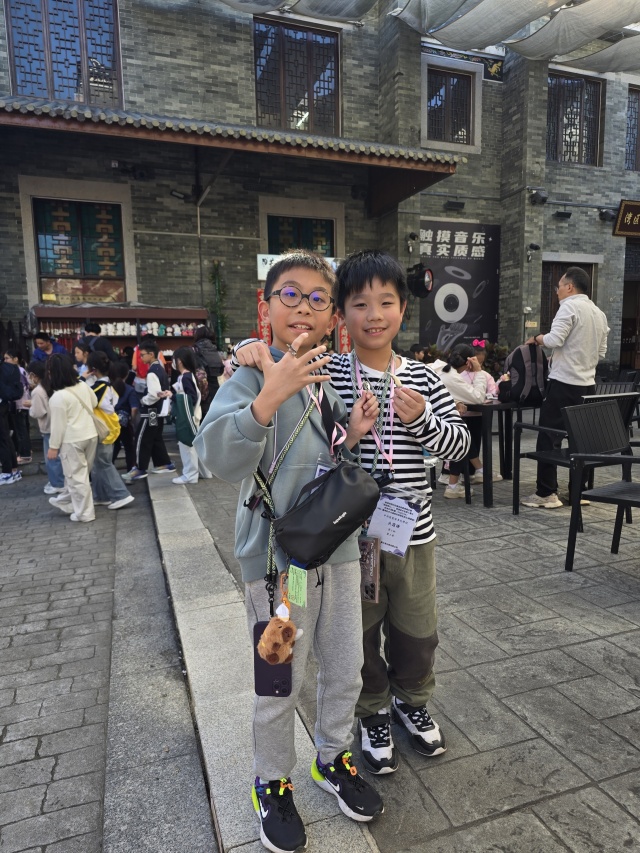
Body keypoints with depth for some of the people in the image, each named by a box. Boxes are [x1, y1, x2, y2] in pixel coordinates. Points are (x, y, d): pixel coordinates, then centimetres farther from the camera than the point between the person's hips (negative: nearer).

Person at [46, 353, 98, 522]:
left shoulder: (57, 397, -18)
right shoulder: (83, 386, 1)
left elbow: (58, 425, -14)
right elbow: (95, 404, 17)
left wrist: (53, 446, -5)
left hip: (71, 440, -7)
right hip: (91, 435, 7)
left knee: (76, 476, 5)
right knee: (77, 473, 20)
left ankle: (84, 513, 13)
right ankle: (66, 501, 38)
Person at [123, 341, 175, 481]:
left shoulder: (152, 372, -20)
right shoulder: (160, 369, 10)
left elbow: (154, 395, -25)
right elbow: (163, 390, 18)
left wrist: (142, 400, -11)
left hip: (151, 411, -10)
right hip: (159, 410, 10)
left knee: (142, 439, -1)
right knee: (156, 438, 17)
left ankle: (140, 469, 5)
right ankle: (165, 464, 21)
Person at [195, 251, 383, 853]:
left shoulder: (330, 380, 7)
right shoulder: (252, 376, -13)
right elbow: (219, 456, -27)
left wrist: (354, 433, -3)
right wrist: (270, 396, -40)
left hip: (338, 547, 6)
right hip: (277, 555, -6)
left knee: (345, 670, 20)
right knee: (281, 685, 12)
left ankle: (333, 757, 48)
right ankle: (272, 782, 40)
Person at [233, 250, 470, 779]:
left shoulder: (421, 378, -1)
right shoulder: (325, 374, -7)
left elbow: (459, 443, 0)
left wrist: (422, 420, -20)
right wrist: (256, 355, -22)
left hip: (411, 531, 3)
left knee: (417, 632, 20)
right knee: (360, 632, 17)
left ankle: (412, 701, 50)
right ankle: (374, 713, 44)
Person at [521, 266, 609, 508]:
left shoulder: (570, 306, -8)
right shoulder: (599, 313, 17)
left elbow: (555, 339, -19)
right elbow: (601, 352, 20)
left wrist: (536, 338, -1)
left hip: (564, 383, -8)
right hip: (587, 384, 8)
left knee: (548, 437, -3)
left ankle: (546, 494, -3)